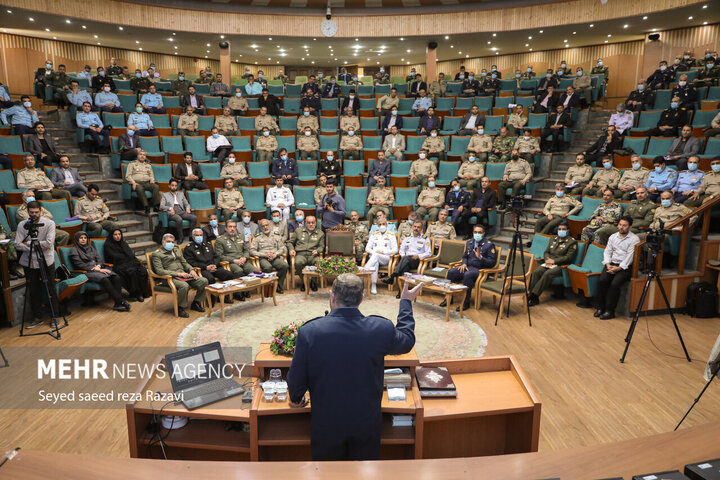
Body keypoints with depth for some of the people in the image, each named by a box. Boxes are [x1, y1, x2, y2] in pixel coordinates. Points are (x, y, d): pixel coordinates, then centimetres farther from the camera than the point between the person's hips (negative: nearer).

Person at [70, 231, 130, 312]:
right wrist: (95, 269, -12)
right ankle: (121, 301, -38)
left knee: (117, 278, -25)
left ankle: (117, 305, -34)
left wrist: (98, 266, -6)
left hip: (98, 268, 6)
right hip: (87, 272, -6)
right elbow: (80, 265, -6)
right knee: (104, 279, -37)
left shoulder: (91, 247, 24)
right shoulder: (74, 250, 6)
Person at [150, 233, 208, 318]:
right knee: (184, 286, -38)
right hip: (171, 277, -7)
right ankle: (180, 308, -15)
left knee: (204, 281, -15)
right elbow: (160, 271, -9)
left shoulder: (177, 250, 25)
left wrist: (191, 270, 1)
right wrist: (178, 274, -18)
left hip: (184, 275, 7)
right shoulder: (157, 254, 2)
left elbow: (184, 263, 25)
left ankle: (196, 303, 4)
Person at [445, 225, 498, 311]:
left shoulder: (489, 245, -4)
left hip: (480, 270, -6)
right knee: (451, 272, -16)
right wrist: (464, 264, 2)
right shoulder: (469, 242, 15)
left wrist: (480, 257, -22)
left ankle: (466, 302, -28)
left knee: (468, 275, -37)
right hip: (468, 267, 6)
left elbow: (492, 262, -8)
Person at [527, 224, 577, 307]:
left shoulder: (572, 242, 3)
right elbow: (546, 252, 22)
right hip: (548, 263, 5)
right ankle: (530, 294, -29)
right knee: (536, 272, -25)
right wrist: (547, 259, -2)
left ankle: (534, 296, -35)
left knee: (547, 274, -33)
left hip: (561, 266, -5)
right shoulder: (553, 239, 22)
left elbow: (568, 257, -7)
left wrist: (554, 261, -14)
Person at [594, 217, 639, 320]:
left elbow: (630, 257, -11)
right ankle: (600, 307, -12)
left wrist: (618, 268, -18)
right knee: (602, 280, -21)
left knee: (615, 284, -27)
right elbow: (607, 252, 11)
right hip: (612, 264, 4)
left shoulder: (634, 239, -3)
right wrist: (608, 265, -6)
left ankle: (610, 311, -17)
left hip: (625, 266, -4)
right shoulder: (613, 236, 14)